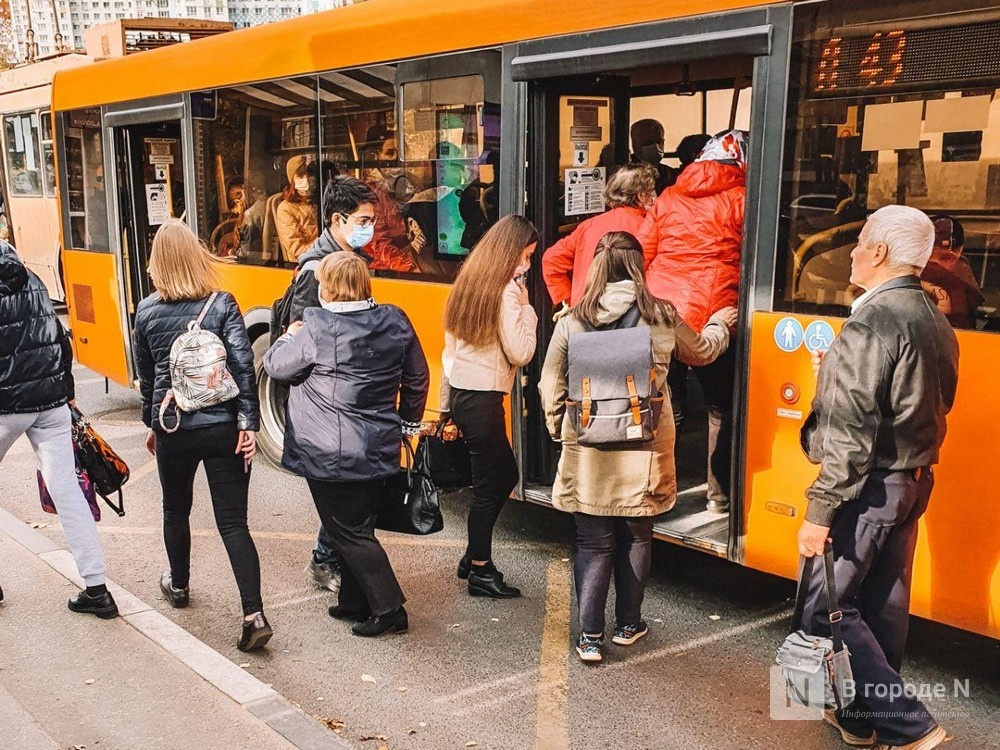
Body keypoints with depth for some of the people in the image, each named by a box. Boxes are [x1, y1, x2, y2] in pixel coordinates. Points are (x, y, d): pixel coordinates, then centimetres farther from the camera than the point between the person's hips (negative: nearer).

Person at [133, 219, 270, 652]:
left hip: (172, 428, 2)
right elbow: (243, 365, -13)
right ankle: (253, 615, -10)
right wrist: (248, 422, -11)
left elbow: (146, 377, 11)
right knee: (233, 522, -1)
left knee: (176, 510, 24)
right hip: (222, 427, -1)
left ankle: (178, 586, 45)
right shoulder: (222, 304, -4)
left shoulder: (147, 312, 2)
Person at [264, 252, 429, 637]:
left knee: (348, 533, 6)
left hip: (331, 456, -6)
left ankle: (389, 608, 7)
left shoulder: (316, 327, -17)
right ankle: (355, 601, 30)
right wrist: (407, 423, 21)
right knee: (359, 527, 19)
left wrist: (289, 336, 15)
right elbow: (417, 378, 8)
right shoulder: (395, 322, -1)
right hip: (380, 450, 6)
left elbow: (276, 365, -4)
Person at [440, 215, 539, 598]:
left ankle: (473, 557, 27)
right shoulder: (506, 292, -13)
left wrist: (445, 407, 19)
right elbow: (520, 353, -16)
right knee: (488, 485, 3)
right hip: (483, 399, -9)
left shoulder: (469, 282, 11)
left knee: (505, 474, 19)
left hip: (460, 392, 9)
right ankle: (481, 571, 14)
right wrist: (526, 308, -6)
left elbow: (450, 350, 14)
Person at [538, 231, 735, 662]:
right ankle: (628, 626, 31)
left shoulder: (572, 322, -4)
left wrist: (561, 432, 17)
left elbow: (551, 387, 1)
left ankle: (590, 637, 11)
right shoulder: (663, 318, -2)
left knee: (593, 543, 9)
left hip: (587, 454, 0)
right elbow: (702, 352, 18)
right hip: (644, 454, 1)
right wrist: (719, 324, 38)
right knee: (636, 538, 17)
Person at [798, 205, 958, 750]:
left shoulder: (871, 323, -20)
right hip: (913, 480, 9)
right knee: (882, 606, 16)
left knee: (826, 607, -1)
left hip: (869, 486, -9)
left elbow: (850, 433, -24)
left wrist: (820, 511, -20)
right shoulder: (935, 321, 9)